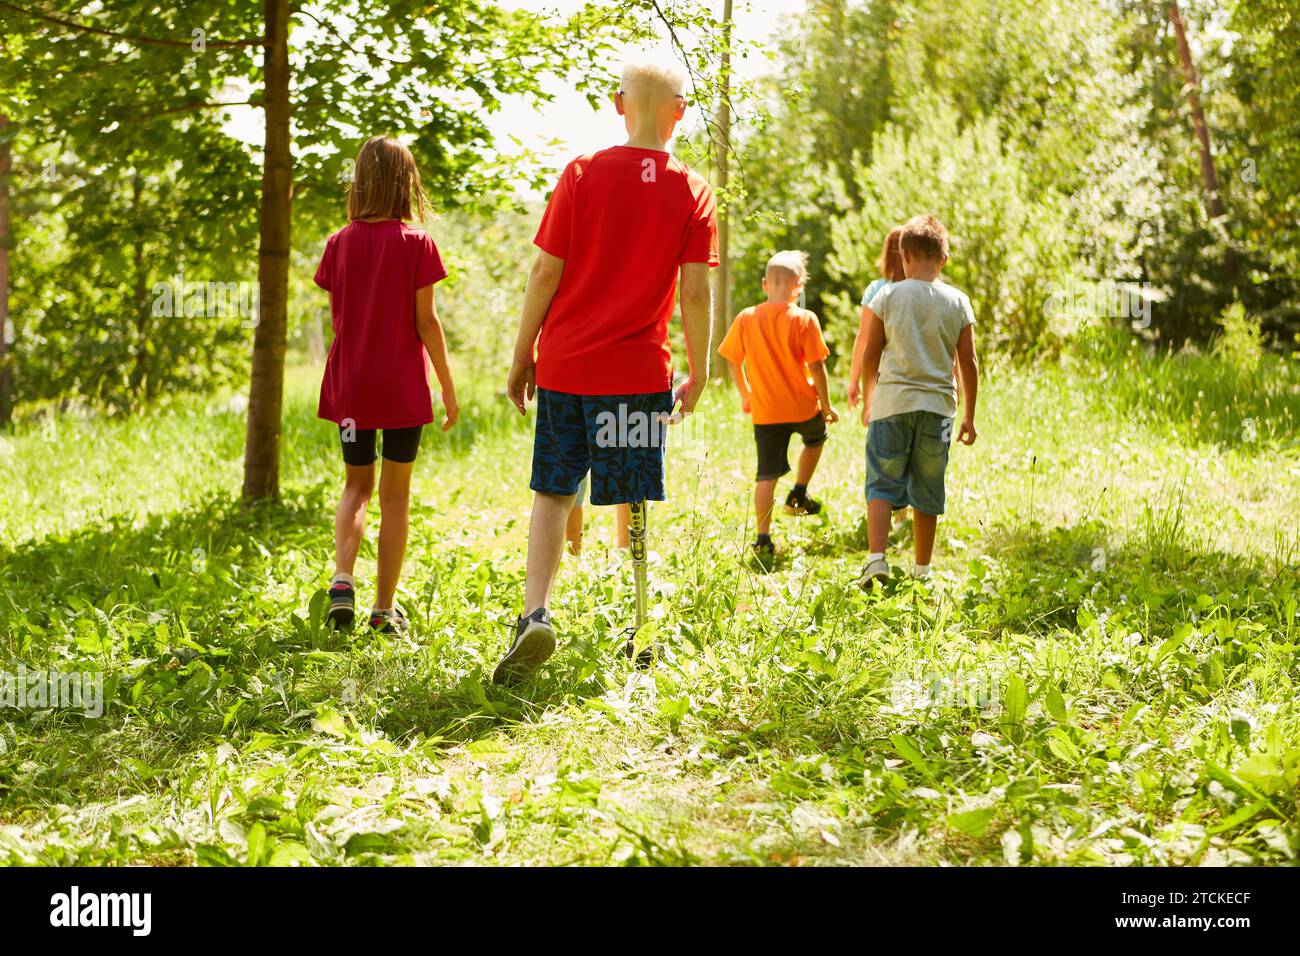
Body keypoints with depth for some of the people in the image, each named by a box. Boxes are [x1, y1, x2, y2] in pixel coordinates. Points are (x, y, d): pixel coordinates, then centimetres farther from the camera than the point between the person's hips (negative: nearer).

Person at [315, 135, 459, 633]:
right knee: (395, 494, 8)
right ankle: (384, 607, 10)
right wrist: (447, 387, -1)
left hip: (350, 384, 3)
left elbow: (336, 317, 5)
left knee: (356, 485, 17)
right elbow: (426, 321, -7)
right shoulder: (416, 243, -8)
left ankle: (342, 578, -5)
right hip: (403, 386, -3)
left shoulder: (340, 243, 1)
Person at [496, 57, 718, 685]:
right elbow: (695, 292, -4)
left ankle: (536, 615, -6)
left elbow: (545, 272, -2)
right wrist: (697, 376, 6)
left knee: (551, 494, 10)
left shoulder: (582, 174, -1)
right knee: (630, 506, 7)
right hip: (638, 373, -1)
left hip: (562, 365, 1)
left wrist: (521, 355, 6)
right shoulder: (692, 191, -1)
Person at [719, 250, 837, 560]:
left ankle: (763, 538, -1)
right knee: (815, 439, 32)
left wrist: (745, 394, 23)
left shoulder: (745, 319, -3)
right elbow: (816, 366, -11)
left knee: (767, 475, 4)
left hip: (765, 410, 1)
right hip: (803, 405, -1)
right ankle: (799, 494, 29)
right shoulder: (804, 319, -11)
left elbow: (733, 361, 7)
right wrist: (826, 405, 0)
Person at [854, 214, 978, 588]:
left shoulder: (887, 296, -1)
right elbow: (968, 363, 4)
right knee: (926, 490, 10)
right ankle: (922, 567, 17)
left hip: (892, 402, -1)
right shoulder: (958, 302, 3)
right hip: (937, 406, 2)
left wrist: (867, 401, 15)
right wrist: (970, 416, 13)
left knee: (882, 484, 1)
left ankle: (876, 558, -17)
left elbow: (870, 355, 1)